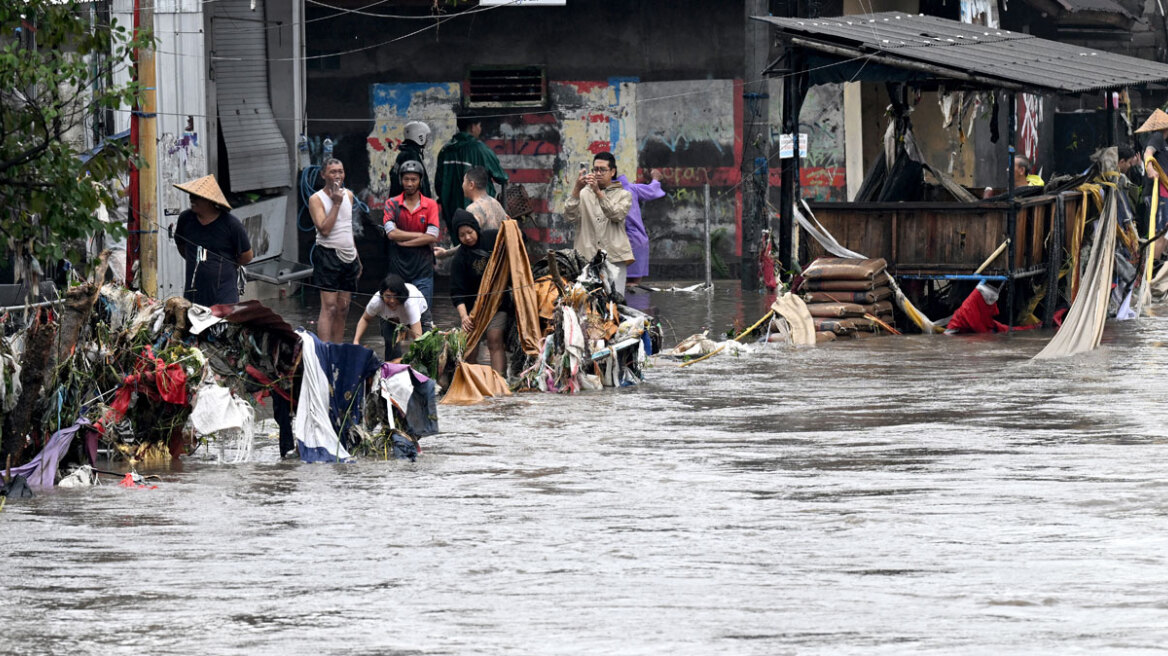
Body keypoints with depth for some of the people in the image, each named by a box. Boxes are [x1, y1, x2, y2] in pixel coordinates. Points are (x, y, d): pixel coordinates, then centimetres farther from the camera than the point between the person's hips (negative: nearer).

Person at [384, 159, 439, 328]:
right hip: (398, 268, 1)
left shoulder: (430, 205, 5)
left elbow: (432, 236, -6)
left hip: (423, 269, -1)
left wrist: (403, 242, -8)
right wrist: (421, 235, -8)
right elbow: (391, 233, -8)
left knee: (424, 314, -5)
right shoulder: (392, 204, 6)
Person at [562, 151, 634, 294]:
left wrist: (598, 192, -18)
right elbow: (570, 217, -1)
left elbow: (617, 215, -8)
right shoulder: (583, 194, 15)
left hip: (614, 256, -1)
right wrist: (577, 190, -13)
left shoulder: (623, 195, 13)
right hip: (587, 256, 1)